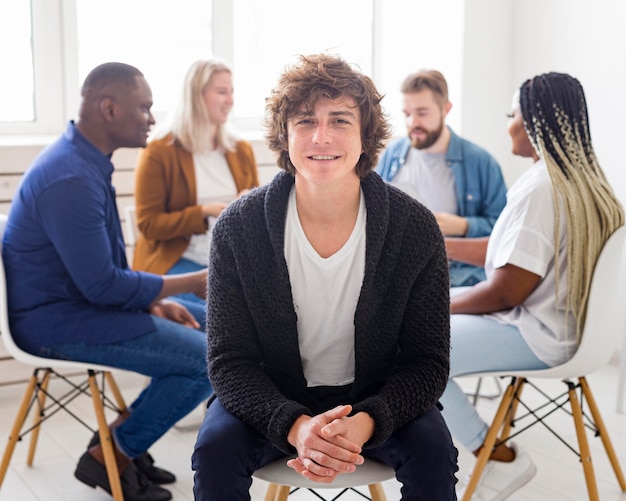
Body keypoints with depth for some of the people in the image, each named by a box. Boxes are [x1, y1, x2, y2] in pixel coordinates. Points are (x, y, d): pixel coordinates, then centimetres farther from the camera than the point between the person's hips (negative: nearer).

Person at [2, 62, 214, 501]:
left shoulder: (86, 160, 8)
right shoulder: (71, 179, -25)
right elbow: (102, 284, -24)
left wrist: (157, 303, 4)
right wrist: (188, 283, -13)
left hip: (77, 301, 10)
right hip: (59, 322, -10)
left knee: (210, 329, 12)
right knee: (209, 360, -17)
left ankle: (123, 442, 17)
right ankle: (110, 457, 1)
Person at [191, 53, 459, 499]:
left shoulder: (416, 227, -15)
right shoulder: (238, 227, -15)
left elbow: (427, 361, -12)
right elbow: (229, 361, -14)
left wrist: (365, 423, -31)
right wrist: (294, 425, -32)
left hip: (378, 400, 0)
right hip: (270, 398, 0)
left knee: (433, 453, -24)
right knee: (216, 449, -25)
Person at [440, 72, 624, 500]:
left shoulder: (543, 188, -24)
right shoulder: (580, 178, 7)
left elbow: (506, 292, -25)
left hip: (535, 332, -11)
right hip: (556, 317, 11)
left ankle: (501, 459, -2)